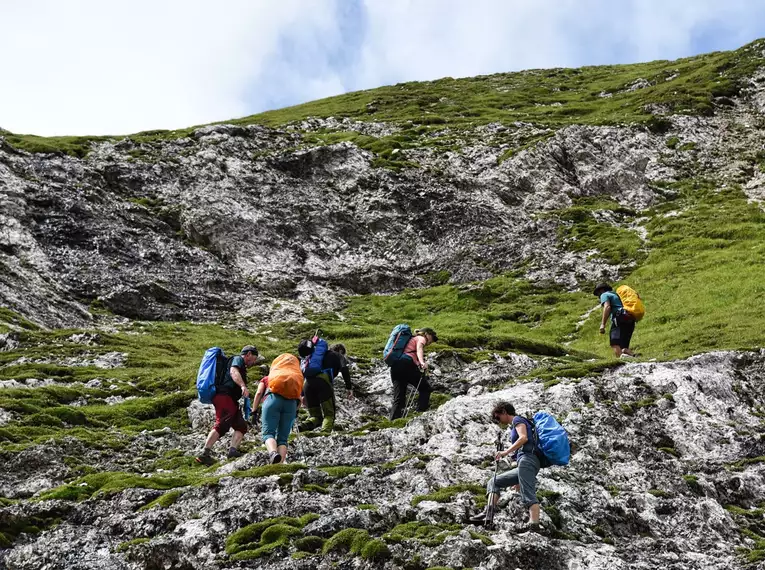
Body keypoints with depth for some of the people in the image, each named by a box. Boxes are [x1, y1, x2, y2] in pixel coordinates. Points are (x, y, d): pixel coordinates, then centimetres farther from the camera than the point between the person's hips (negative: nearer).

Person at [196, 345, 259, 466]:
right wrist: (243, 386, -37)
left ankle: (233, 450, -14)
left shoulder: (241, 366, 31)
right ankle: (205, 453, -29)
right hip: (225, 397, -10)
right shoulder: (238, 359, 2)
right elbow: (233, 371, -20)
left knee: (241, 426, 1)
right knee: (221, 425, -21)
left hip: (231, 401, 10)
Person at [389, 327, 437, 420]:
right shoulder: (421, 338, 12)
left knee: (398, 399, 5)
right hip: (407, 364, -8)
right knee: (425, 389, 5)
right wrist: (422, 362, -29)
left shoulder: (411, 339, 37)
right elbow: (419, 348, -11)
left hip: (395, 366, 8)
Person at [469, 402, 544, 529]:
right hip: (524, 463, 10)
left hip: (527, 459, -10)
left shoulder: (518, 420, 6)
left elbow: (524, 438, -13)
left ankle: (534, 526, -37)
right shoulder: (513, 428, 33)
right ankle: (488, 513, -7)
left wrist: (506, 452, -16)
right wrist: (518, 482, 31)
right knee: (494, 482, 11)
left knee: (528, 495, -23)